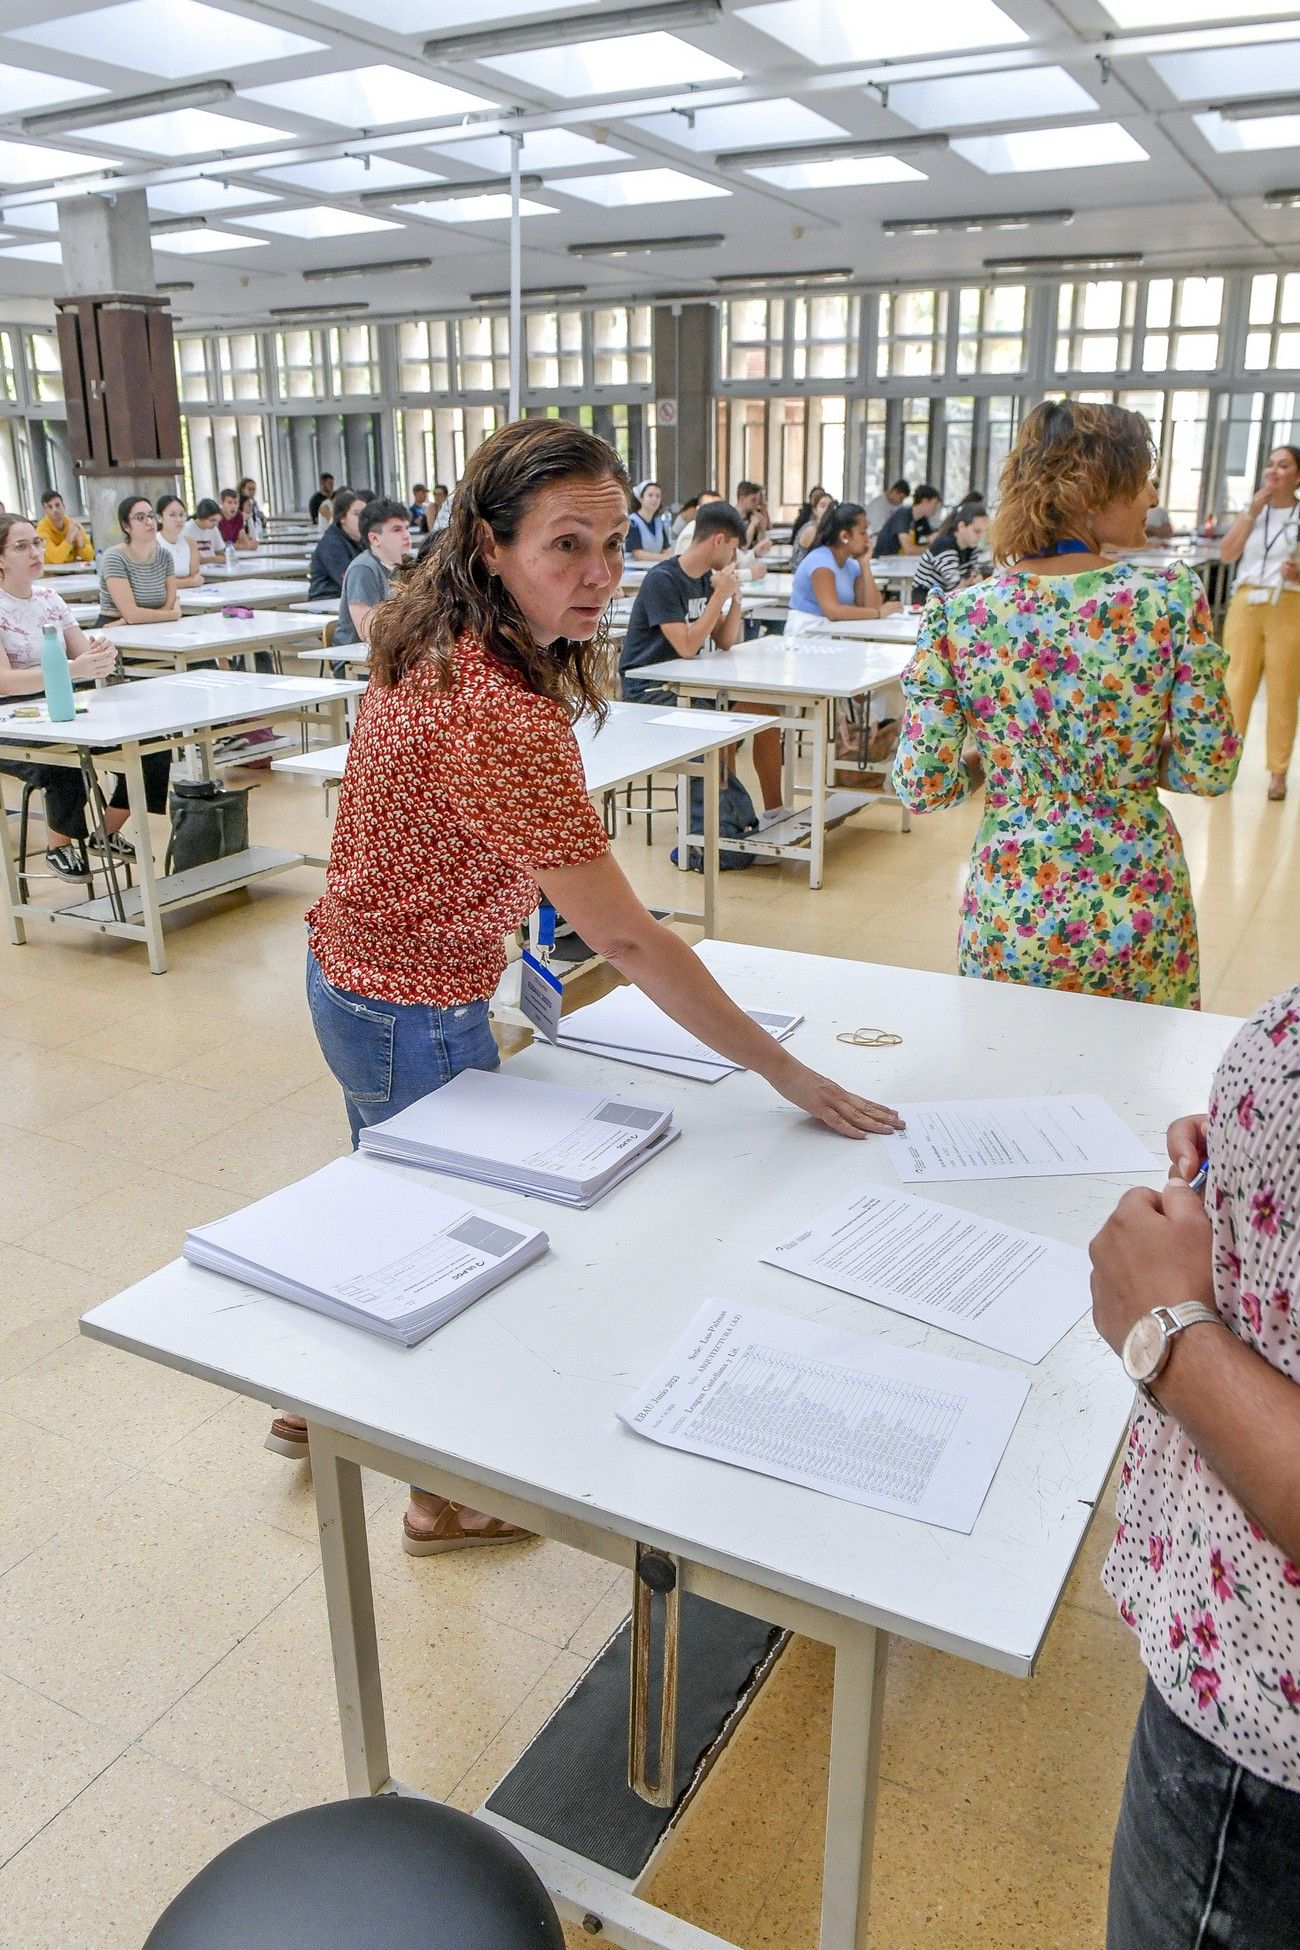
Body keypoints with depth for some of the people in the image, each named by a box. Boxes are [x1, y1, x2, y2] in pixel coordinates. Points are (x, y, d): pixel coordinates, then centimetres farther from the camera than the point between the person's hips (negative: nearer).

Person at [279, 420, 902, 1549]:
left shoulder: (436, 642, -4)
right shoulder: (497, 716, -33)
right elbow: (626, 941, -32)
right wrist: (790, 1077, -26)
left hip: (352, 965, 9)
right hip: (418, 1017, -9)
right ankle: (447, 1492, 37)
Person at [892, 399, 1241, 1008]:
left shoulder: (957, 616, -10)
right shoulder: (1172, 598, -11)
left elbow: (921, 787, -9)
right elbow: (1210, 771, -6)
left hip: (1010, 911, 1)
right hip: (1139, 909, 0)